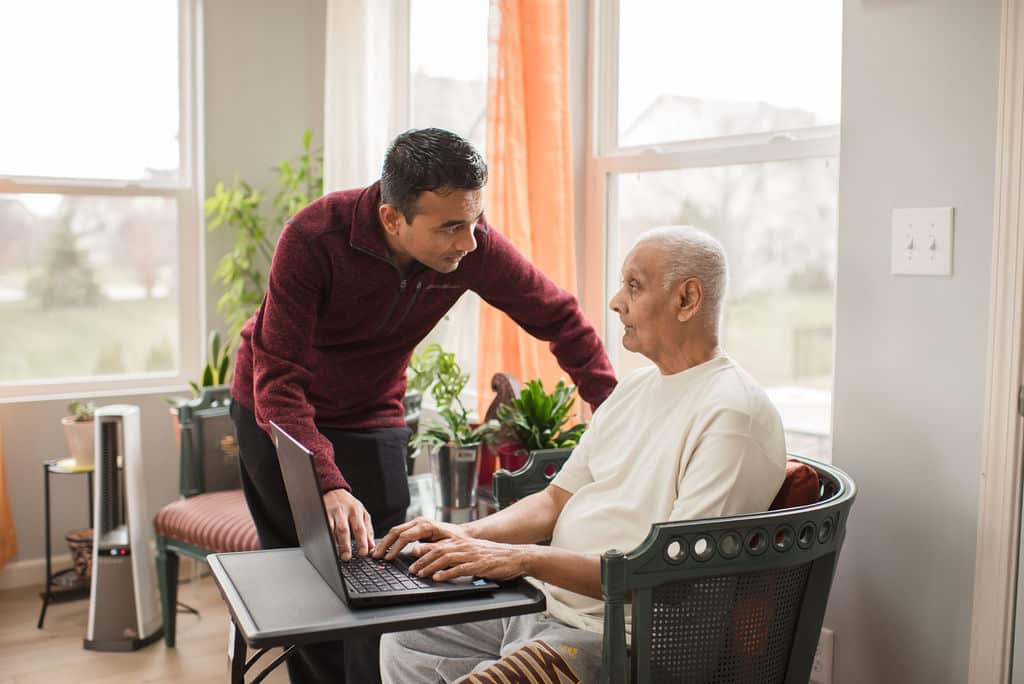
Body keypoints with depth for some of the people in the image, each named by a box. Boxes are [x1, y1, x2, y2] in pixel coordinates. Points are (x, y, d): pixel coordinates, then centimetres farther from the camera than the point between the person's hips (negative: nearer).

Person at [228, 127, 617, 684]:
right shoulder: (314, 238, -31)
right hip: (276, 412, -2)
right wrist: (329, 485, -46)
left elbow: (560, 318, -9)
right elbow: (279, 378, -33)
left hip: (369, 417, 2)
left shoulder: (474, 246, -22)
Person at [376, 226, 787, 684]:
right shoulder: (633, 389, 13)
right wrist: (466, 536, -3)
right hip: (543, 604, 9)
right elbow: (557, 499, 14)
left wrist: (525, 559, -26)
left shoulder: (733, 414, -19)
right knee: (404, 640, 12)